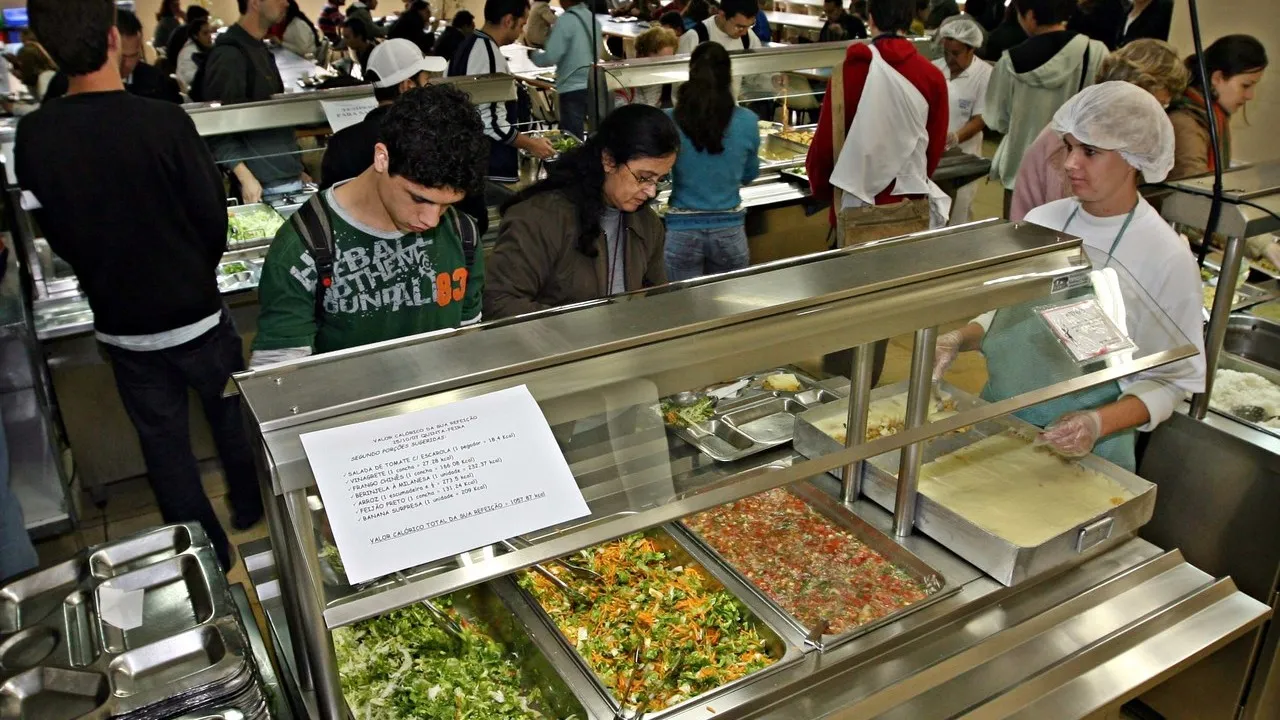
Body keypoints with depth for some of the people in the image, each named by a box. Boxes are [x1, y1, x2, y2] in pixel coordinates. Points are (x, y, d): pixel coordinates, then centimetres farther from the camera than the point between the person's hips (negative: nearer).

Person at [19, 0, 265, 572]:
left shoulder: (33, 137, -11)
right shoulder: (165, 123, -22)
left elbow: (57, 235, 1)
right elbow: (213, 220, -13)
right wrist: (195, 274, 7)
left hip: (119, 325, 3)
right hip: (194, 315, -2)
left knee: (162, 440, 16)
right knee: (230, 413, 22)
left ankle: (205, 553, 30)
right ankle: (250, 505, 43)